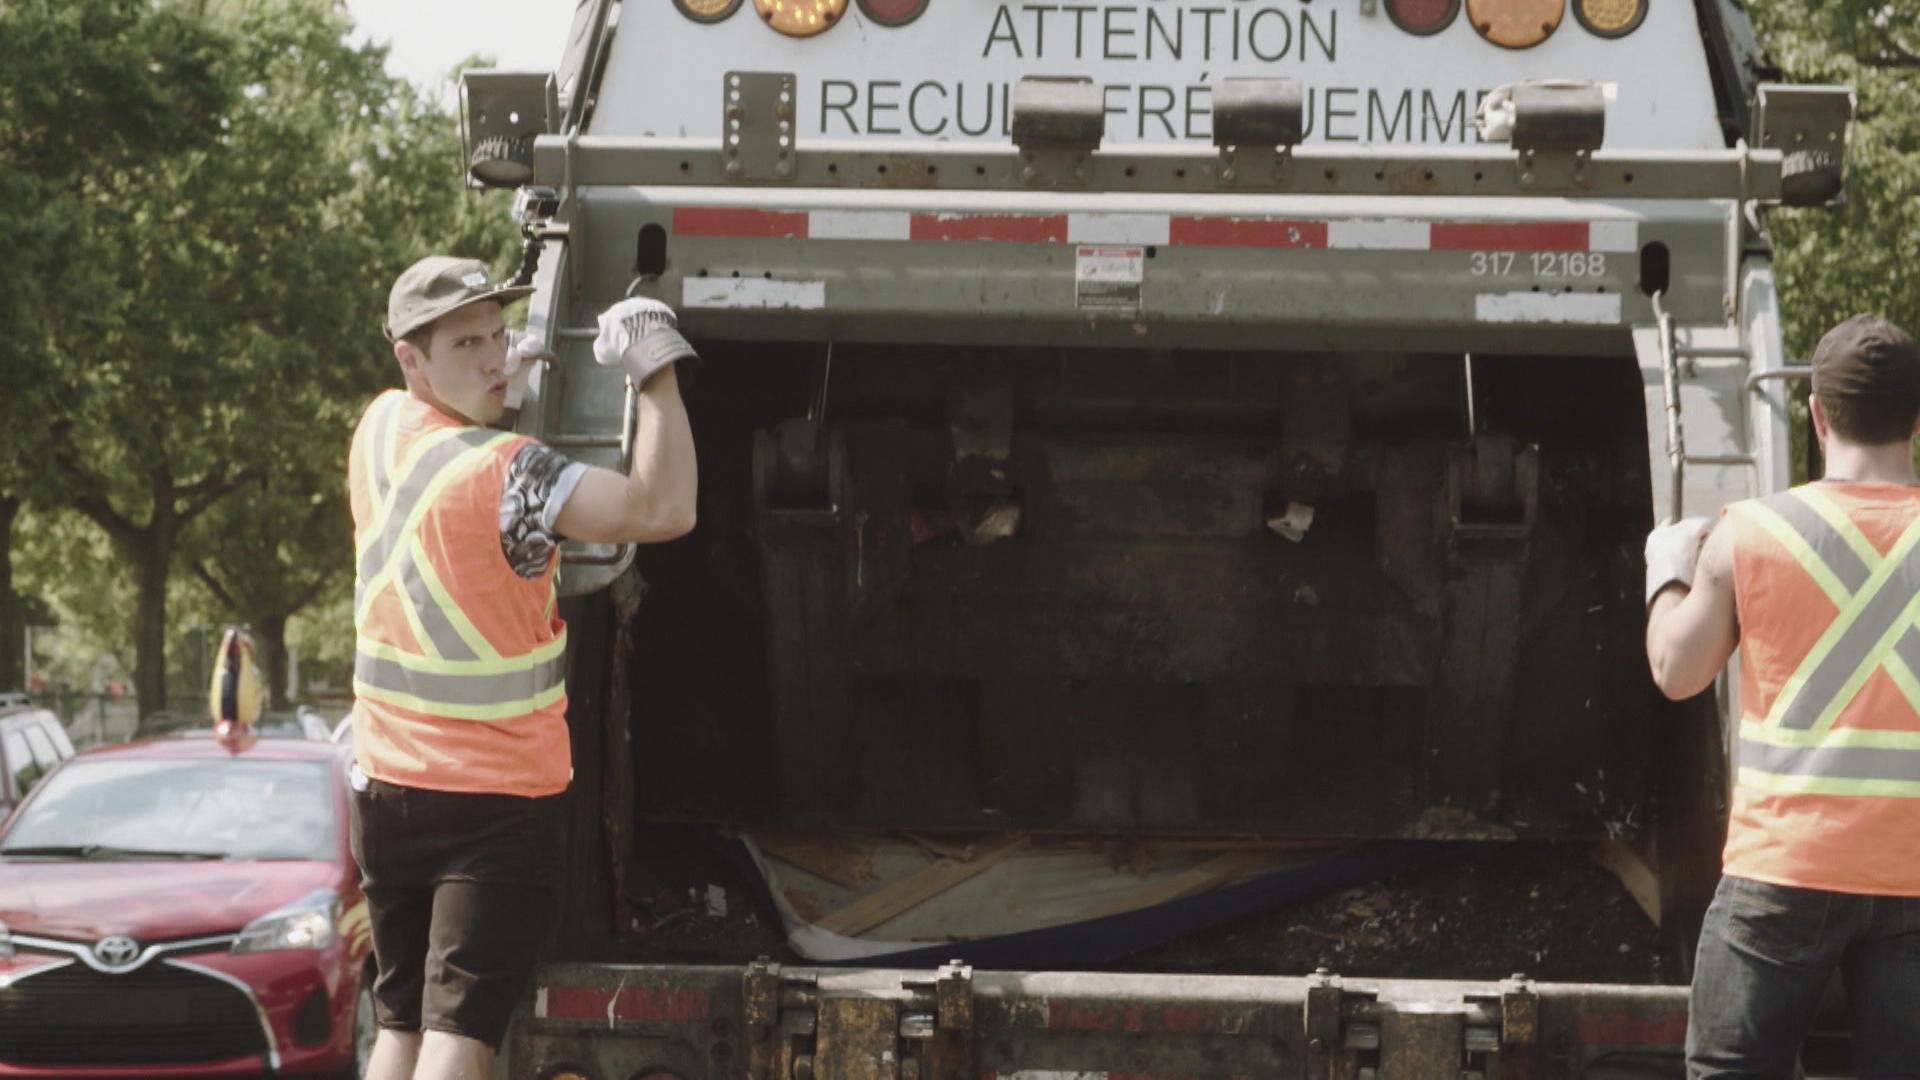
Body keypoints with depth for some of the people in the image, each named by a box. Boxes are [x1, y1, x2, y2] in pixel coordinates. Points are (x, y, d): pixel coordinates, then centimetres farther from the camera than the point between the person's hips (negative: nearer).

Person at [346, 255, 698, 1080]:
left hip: (386, 787, 7)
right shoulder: (502, 474, -22)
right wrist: (657, 365, -25)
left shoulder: (379, 431, 2)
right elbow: (662, 508, -31)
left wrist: (521, 369, 18)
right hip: (500, 797, -7)